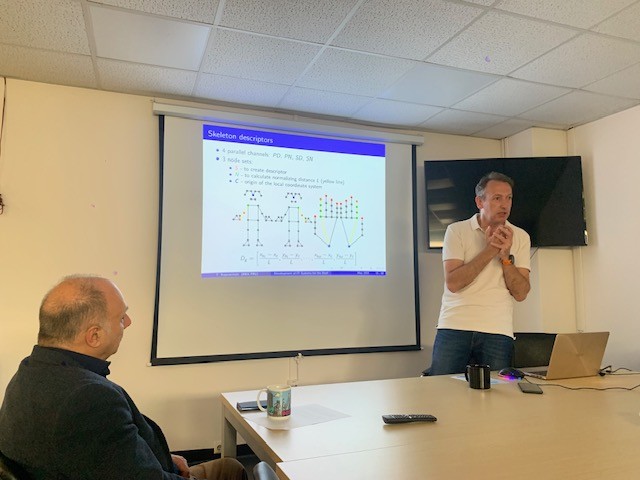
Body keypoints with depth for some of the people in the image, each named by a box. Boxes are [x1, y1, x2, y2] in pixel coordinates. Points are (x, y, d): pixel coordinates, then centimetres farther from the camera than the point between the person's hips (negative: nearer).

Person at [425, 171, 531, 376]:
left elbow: (520, 293, 3)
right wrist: (490, 250, -11)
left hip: (498, 331, 2)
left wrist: (506, 256, -10)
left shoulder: (520, 237, 9)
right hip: (454, 327, -2)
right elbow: (452, 283, -10)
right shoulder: (456, 231, 2)